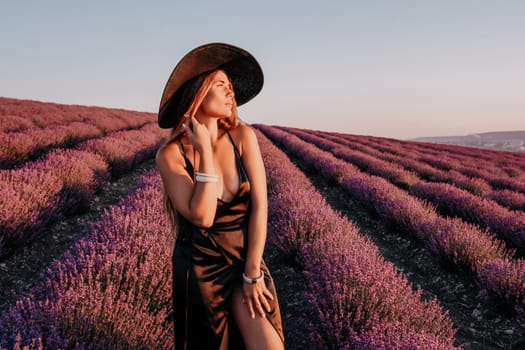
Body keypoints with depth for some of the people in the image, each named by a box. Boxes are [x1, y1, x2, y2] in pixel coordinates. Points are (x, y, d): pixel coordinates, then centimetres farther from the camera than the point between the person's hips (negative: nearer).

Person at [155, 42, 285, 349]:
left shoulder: (243, 136, -8)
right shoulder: (171, 154, -13)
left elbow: (259, 204, -10)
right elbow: (203, 216, -22)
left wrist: (253, 274, -11)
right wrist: (205, 149, -23)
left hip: (246, 258, 2)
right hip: (199, 266, -1)